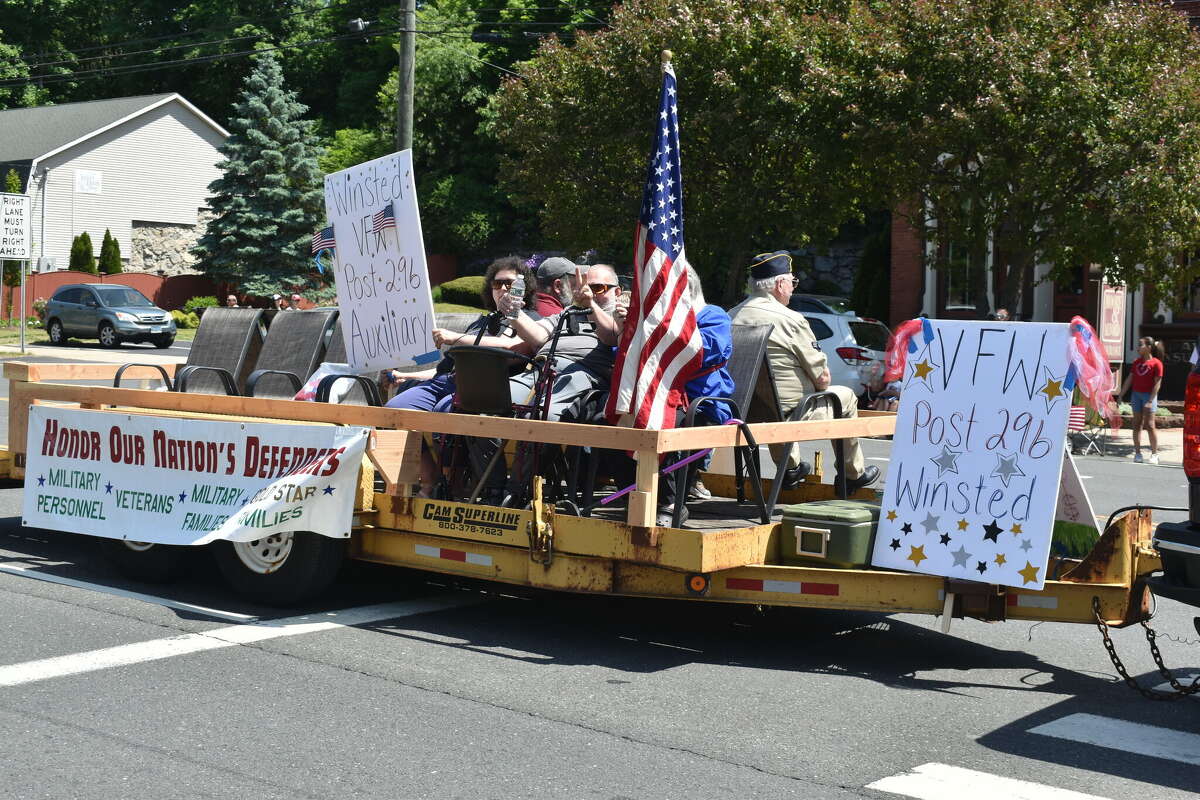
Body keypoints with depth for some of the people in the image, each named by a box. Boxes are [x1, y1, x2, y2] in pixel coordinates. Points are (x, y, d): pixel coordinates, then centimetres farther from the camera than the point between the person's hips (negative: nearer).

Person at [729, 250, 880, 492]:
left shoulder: (731, 318, -2)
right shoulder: (791, 320, -17)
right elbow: (822, 378, -11)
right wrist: (820, 385, 12)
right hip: (788, 415, -6)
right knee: (845, 396, 20)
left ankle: (790, 468, 43)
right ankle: (853, 474, 34)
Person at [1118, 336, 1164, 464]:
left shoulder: (1156, 363, -8)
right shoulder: (1137, 362, 10)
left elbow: (1157, 383, -12)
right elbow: (1129, 379, 13)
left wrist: (1150, 401, -17)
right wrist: (1120, 395, 8)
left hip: (1148, 395, -6)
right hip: (1136, 394, 6)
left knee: (1149, 425, -7)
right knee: (1137, 424, 5)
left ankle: (1154, 454, 2)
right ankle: (1137, 453, 8)